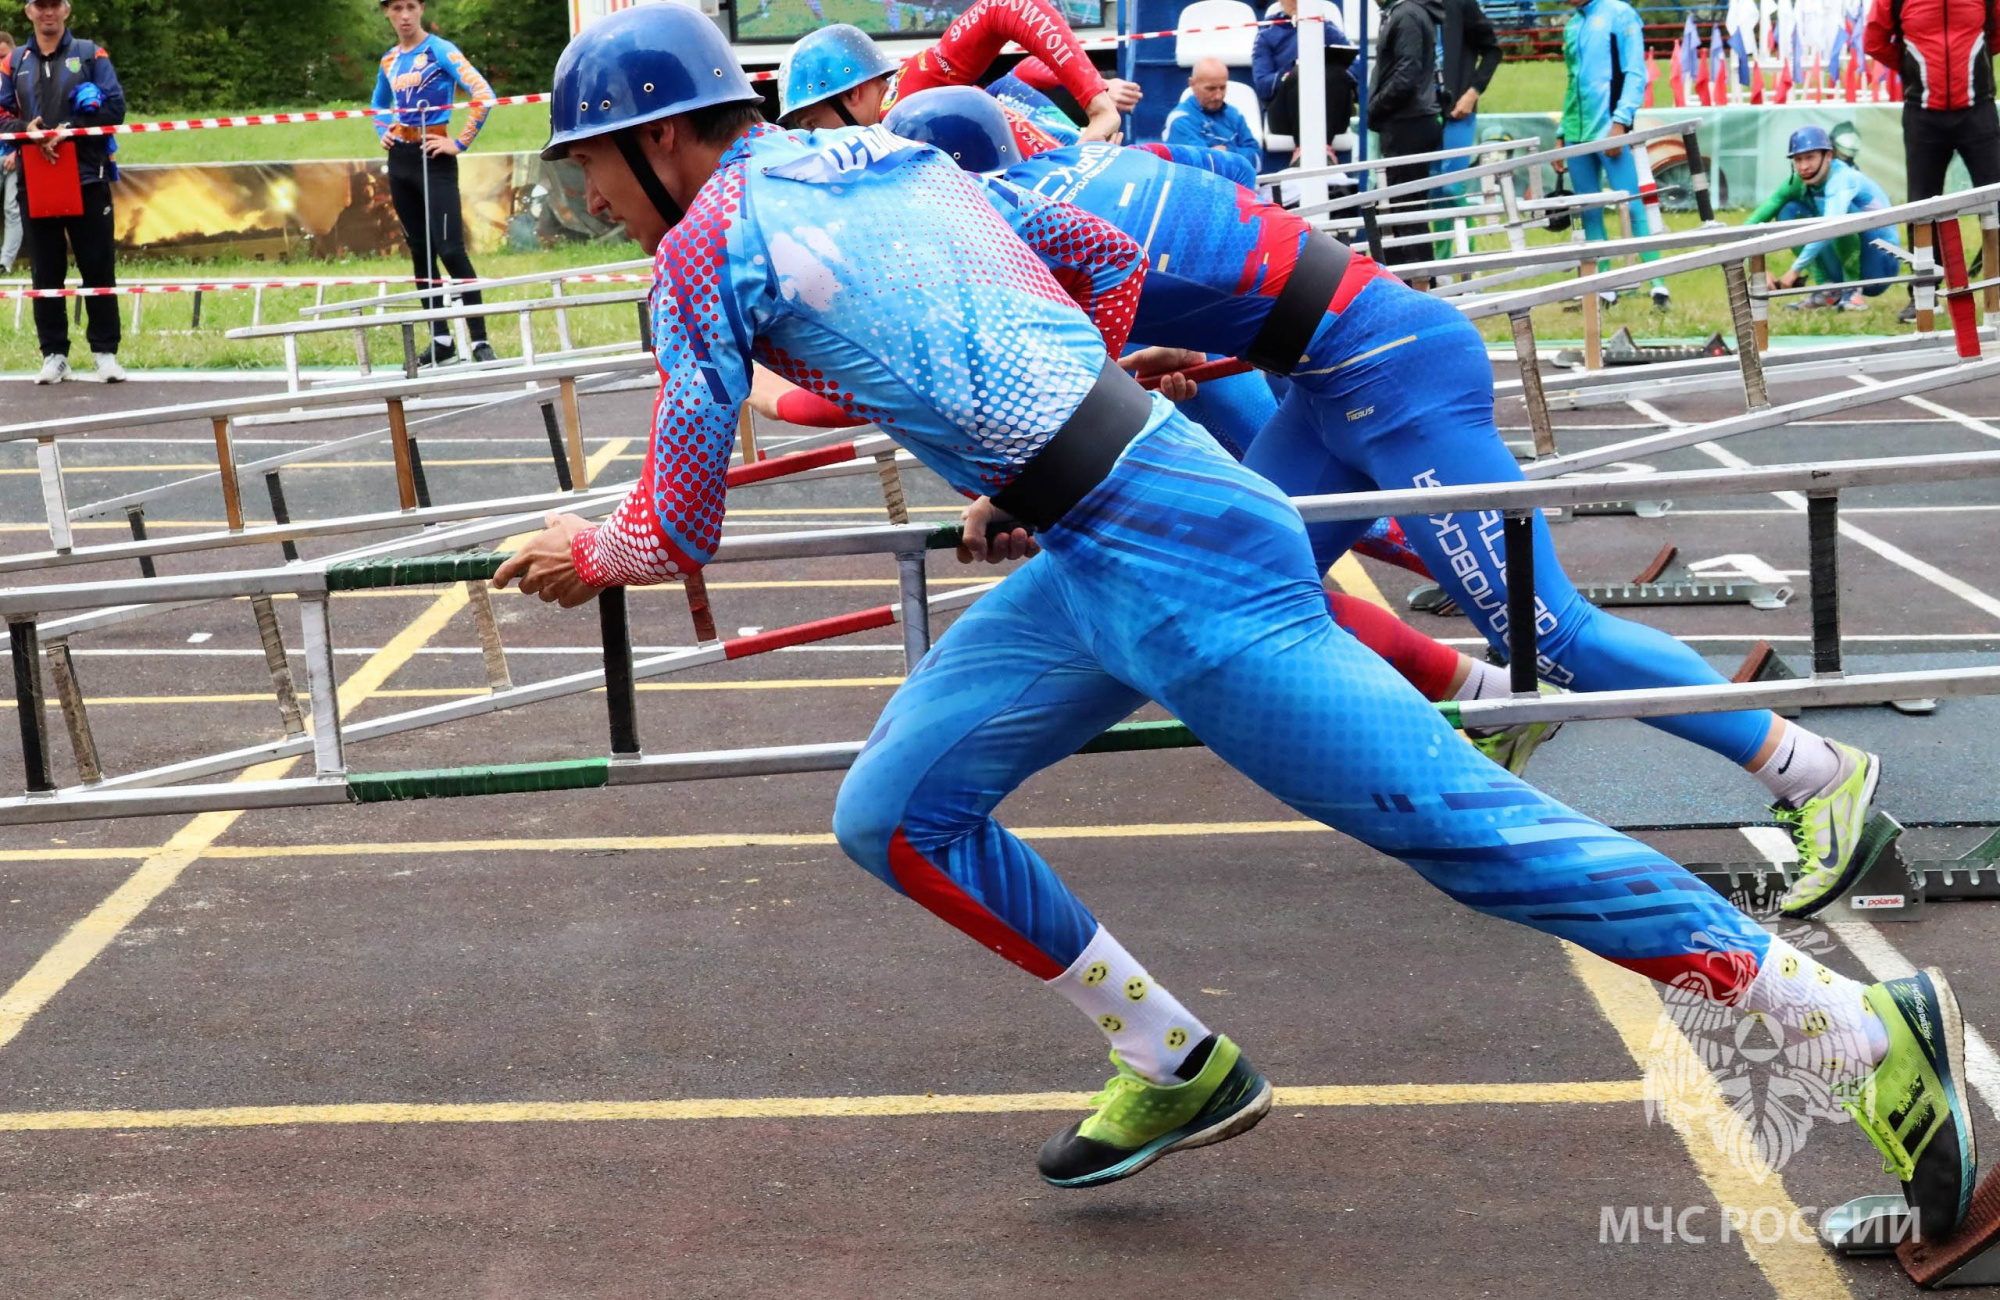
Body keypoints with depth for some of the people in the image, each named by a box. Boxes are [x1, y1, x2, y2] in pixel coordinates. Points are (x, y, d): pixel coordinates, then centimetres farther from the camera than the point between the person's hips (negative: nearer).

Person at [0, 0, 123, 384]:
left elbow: (114, 107, -3)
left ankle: (105, 352, 6)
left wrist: (68, 130, -12)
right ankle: (54, 355, 10)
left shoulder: (90, 54, 4)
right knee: (45, 272, 4)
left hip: (87, 178, -2)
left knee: (98, 268, -1)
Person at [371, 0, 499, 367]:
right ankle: (441, 339, 13)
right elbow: (378, 105, 32)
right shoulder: (389, 60, 12)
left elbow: (483, 95, -17)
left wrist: (461, 143, -17)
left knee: (450, 249, -13)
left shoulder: (440, 50, -8)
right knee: (420, 251, 7)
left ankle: (480, 341, -11)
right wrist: (384, 132, 12)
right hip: (400, 161, 7)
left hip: (434, 159, -7)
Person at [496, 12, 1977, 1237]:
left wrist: (582, 553, 21)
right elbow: (1113, 260, 24)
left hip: (1165, 567, -9)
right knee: (895, 812, 13)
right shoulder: (892, 152, 18)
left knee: (1460, 821, -7)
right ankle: (1178, 1067, 21)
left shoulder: (710, 243, -4)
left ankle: (1866, 1033, -1)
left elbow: (683, 529, -1)